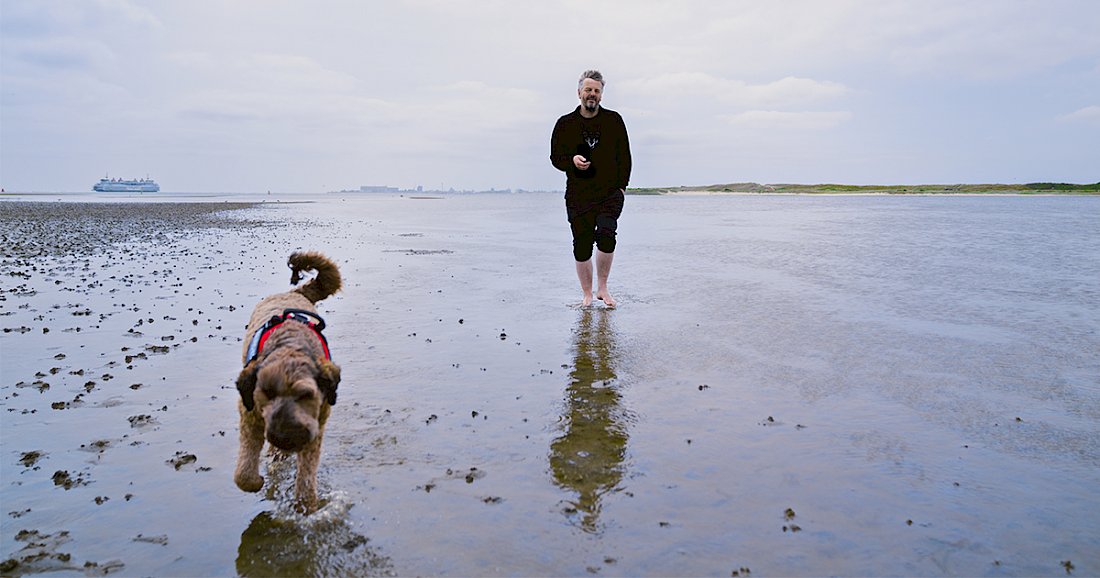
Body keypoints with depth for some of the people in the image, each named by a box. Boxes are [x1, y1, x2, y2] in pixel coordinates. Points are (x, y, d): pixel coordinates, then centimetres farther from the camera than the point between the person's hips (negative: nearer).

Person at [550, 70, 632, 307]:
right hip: (578, 196, 1)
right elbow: (555, 156, 9)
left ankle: (602, 288, -2)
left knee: (606, 235, -21)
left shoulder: (614, 120, 9)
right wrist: (572, 161, -12)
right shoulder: (565, 124, 8)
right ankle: (587, 295, 16)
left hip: (610, 193, -1)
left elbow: (624, 155, 12)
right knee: (582, 245, 0)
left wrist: (622, 185, 3)